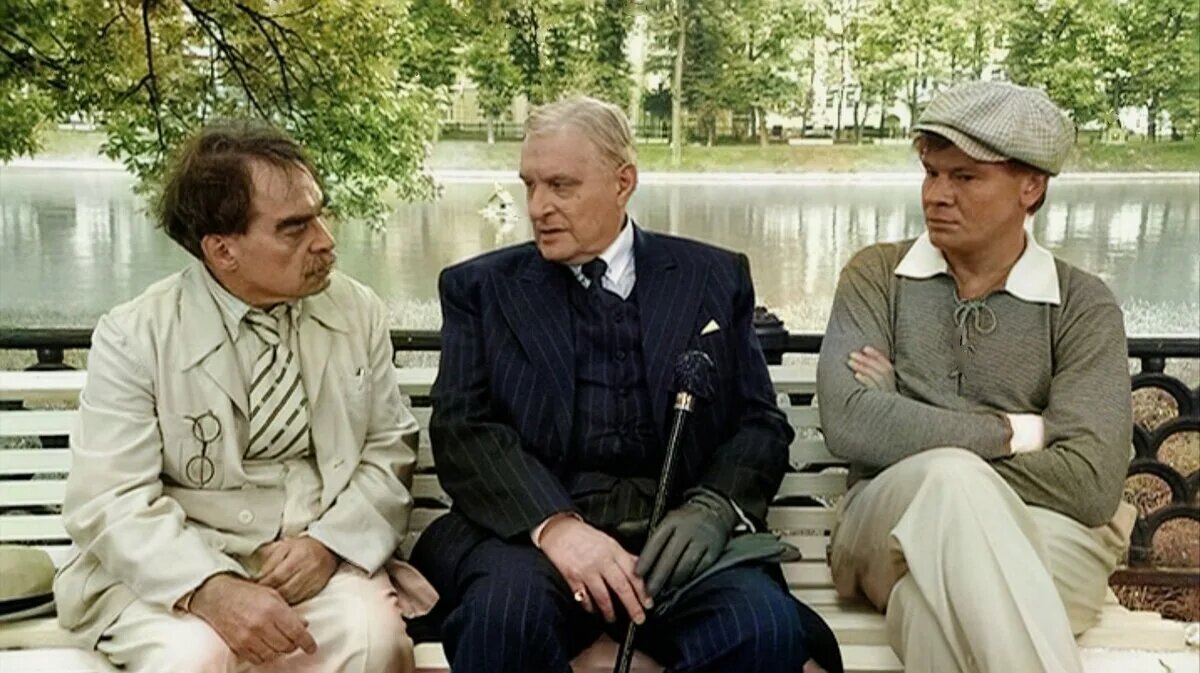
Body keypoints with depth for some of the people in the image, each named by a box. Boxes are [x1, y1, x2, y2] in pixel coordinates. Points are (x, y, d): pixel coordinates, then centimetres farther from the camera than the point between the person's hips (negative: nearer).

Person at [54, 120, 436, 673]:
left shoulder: (359, 313, 1)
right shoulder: (133, 337, -7)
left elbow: (388, 451, 5)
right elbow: (110, 500, -11)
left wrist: (328, 542, -14)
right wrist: (212, 589, -28)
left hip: (323, 556, 2)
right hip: (175, 569, -1)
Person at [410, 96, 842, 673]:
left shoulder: (715, 279, 14)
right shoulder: (480, 287, 12)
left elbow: (760, 422, 10)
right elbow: (464, 428, -1)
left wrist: (713, 509, -12)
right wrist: (554, 524, -19)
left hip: (674, 532, 2)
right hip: (529, 525, -1)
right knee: (507, 613, -34)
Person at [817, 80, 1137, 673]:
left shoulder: (1083, 306, 5)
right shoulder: (877, 276, 9)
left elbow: (1091, 484, -8)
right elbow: (848, 424, -9)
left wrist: (910, 428, -6)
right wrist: (1010, 434, -8)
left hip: (1048, 539, -2)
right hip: (893, 528, 2)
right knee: (951, 477, -35)